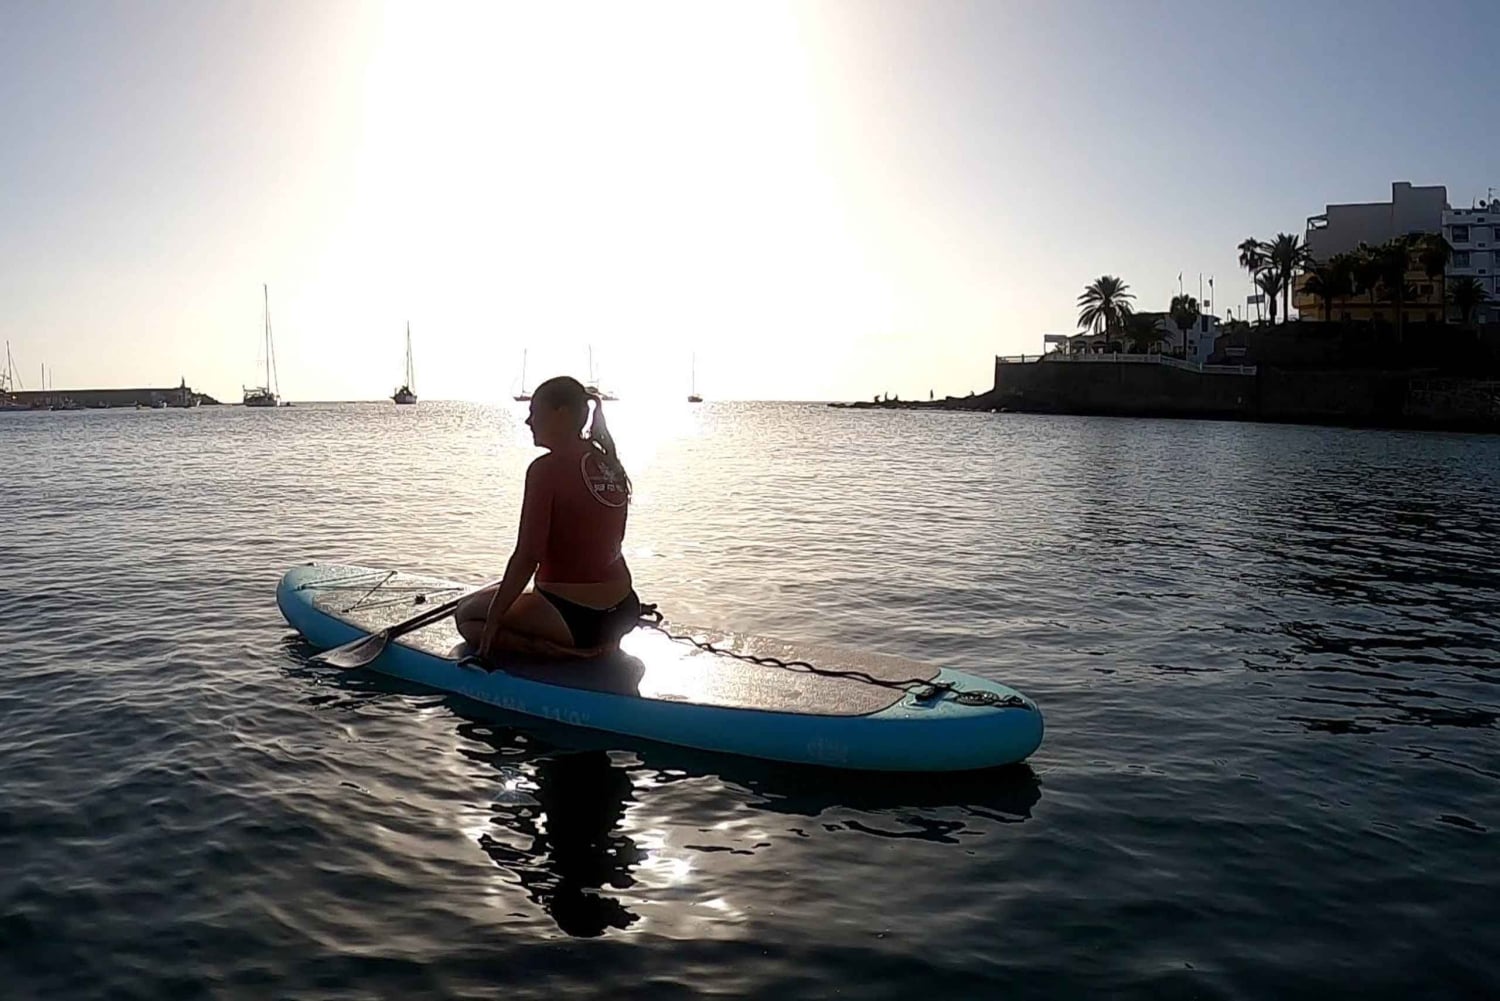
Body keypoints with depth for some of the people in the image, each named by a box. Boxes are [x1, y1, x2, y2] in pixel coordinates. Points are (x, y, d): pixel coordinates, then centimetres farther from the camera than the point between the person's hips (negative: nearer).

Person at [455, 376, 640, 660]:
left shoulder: (547, 469, -16)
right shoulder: (611, 467, 6)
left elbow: (527, 557, -19)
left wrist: (493, 617, -9)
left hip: (576, 616, -9)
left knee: (467, 615, 6)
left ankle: (564, 652, -8)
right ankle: (600, 645, 14)